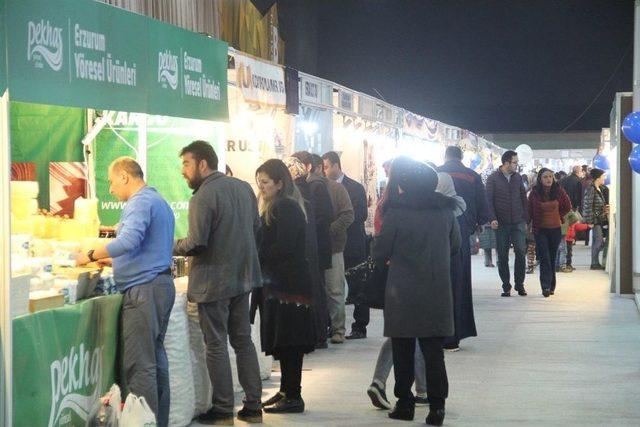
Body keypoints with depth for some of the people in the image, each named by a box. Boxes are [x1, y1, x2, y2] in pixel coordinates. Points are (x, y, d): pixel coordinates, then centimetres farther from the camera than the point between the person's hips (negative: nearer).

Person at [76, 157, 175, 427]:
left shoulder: (140, 202, -11)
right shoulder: (159, 202, 21)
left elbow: (129, 240, -27)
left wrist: (91, 255, -19)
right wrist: (114, 261, 23)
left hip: (144, 290, -10)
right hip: (161, 284, 11)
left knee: (139, 365, -9)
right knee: (155, 359, 12)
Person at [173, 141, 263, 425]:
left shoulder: (203, 197, -18)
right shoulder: (243, 187, 7)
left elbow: (195, 243, -22)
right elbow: (256, 226, 15)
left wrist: (170, 247, -5)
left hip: (214, 281, -8)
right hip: (243, 276, 8)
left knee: (216, 345, 2)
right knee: (243, 340, 14)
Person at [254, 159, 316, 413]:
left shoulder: (286, 208, -13)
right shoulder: (273, 208, 17)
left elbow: (284, 248, -19)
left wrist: (255, 256, -13)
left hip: (289, 284, -10)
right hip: (279, 282, 10)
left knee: (288, 341, -7)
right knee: (282, 340, 12)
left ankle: (293, 397, -3)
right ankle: (286, 391, 18)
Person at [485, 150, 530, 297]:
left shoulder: (518, 178, 9)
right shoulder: (493, 179, -1)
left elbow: (524, 199, 13)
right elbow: (489, 200, -4)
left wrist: (525, 220, 8)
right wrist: (493, 218, -16)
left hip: (518, 223, 2)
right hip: (501, 224, -2)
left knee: (521, 251, -8)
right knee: (502, 256, 2)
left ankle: (519, 284, 3)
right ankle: (506, 286, 11)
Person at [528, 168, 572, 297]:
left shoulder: (558, 191, -2)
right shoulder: (534, 193, -4)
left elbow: (567, 206, 11)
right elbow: (530, 211, 7)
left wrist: (559, 216, 5)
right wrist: (535, 222, 3)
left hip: (555, 229, 2)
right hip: (540, 230, -2)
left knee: (552, 258, 9)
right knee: (544, 258, -11)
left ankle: (551, 286, 18)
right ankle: (546, 286, -15)